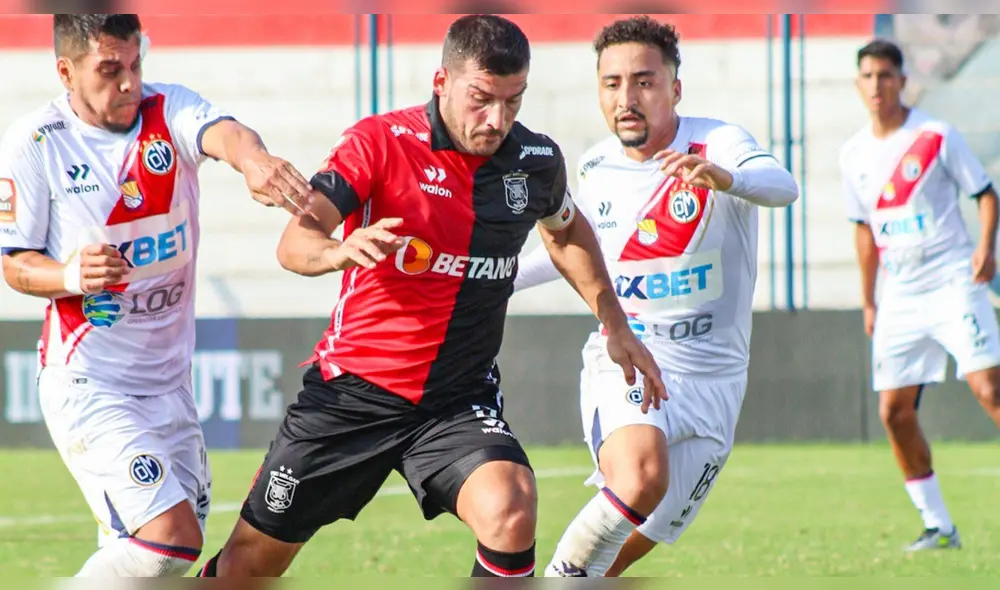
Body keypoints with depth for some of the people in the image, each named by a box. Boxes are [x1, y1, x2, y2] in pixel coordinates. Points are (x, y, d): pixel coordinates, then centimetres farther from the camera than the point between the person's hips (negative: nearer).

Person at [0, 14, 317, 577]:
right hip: (87, 383, -5)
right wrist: (72, 276, -23)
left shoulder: (169, 111, -4)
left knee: (174, 552, 11)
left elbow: (223, 133, -27)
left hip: (169, 380, 5)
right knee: (171, 536, -19)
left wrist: (253, 158, -52)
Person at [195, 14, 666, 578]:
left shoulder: (537, 160, -2)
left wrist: (617, 326, 17)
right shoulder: (380, 142, -13)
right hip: (352, 385, -2)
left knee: (510, 513, -29)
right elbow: (295, 242, -23)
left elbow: (566, 231, 22)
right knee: (252, 560, 6)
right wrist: (340, 250, -45)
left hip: (460, 399, 2)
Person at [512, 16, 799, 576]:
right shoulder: (596, 167, 4)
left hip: (710, 380, -1)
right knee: (641, 477, -32)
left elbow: (783, 187, -33)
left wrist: (723, 177, -54)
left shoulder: (717, 144, -10)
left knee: (626, 549, 3)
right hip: (622, 367, 1)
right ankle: (564, 576, -14)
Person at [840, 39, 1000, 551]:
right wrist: (868, 301, 20)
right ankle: (938, 525, 9)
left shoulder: (936, 137, -5)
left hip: (952, 284, -5)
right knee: (894, 412, -1)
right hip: (899, 297, 5)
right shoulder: (854, 155, 9)